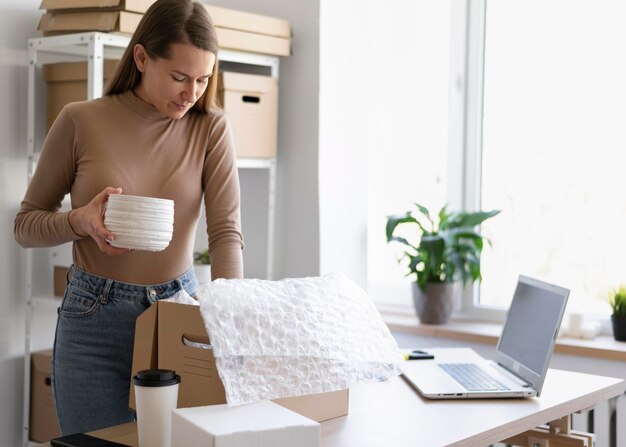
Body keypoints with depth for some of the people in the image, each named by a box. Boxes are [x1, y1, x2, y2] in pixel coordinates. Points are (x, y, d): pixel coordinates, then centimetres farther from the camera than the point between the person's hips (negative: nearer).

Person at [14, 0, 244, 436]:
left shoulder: (211, 129, -4)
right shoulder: (81, 122, -7)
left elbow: (226, 231, -12)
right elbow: (26, 225, 2)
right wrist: (80, 221, -19)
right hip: (95, 319, -1)